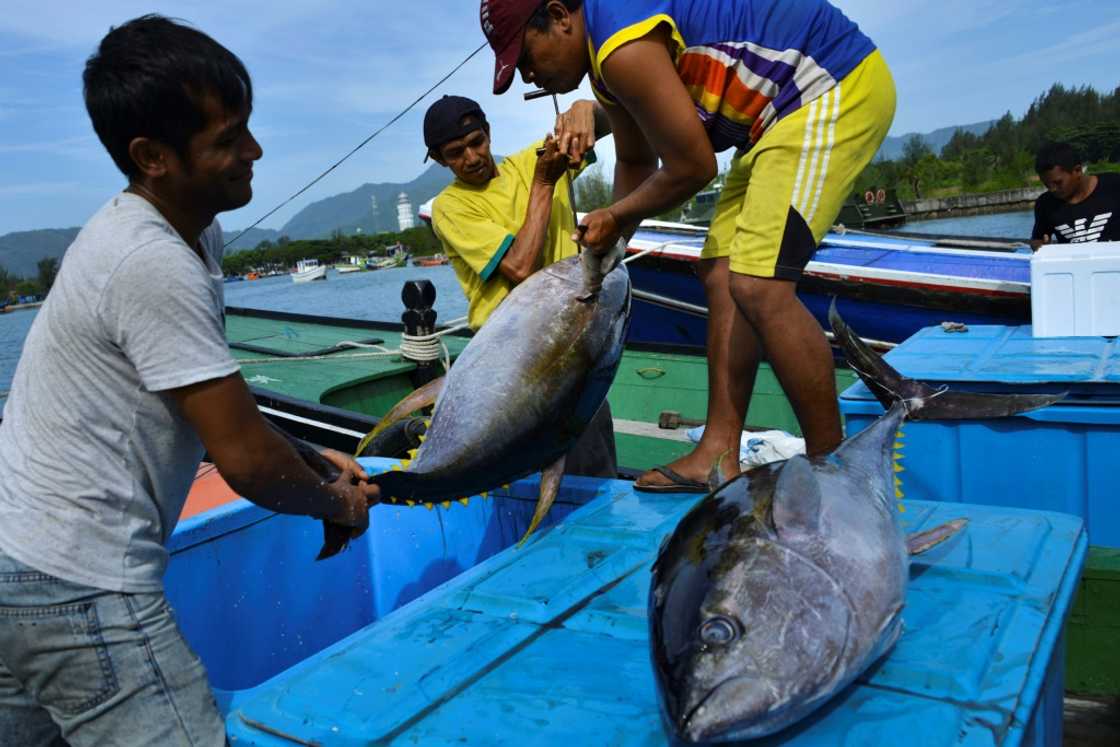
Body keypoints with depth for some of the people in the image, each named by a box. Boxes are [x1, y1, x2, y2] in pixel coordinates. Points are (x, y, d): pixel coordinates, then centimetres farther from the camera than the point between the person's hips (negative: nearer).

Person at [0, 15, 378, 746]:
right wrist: (337, 503, -4)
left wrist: (313, 461, 9)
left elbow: (219, 408, 15)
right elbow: (244, 458, -21)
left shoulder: (193, 233, 5)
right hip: (77, 585, -9)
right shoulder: (154, 266, -22)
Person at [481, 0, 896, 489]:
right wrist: (612, 239, 22)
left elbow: (691, 167, -17)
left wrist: (616, 216, -1)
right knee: (721, 272, 5)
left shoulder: (624, 48, -22)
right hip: (792, 109, 11)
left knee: (758, 288, -20)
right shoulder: (608, 60, 11)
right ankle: (718, 456, 6)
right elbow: (636, 162, 25)